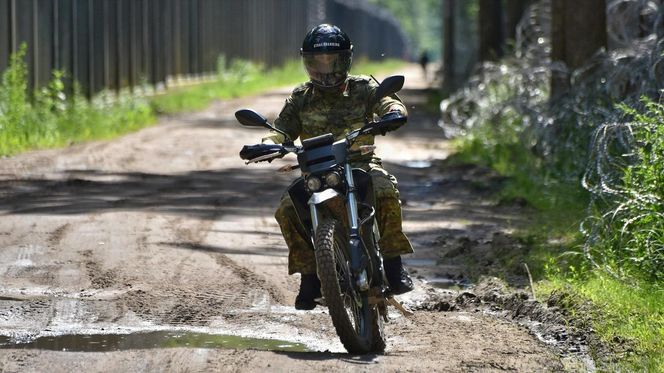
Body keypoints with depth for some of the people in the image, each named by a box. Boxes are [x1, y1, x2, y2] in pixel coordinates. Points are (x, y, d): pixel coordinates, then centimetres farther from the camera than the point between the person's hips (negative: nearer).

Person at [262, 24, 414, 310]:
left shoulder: (361, 88, 7)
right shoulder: (301, 98, 12)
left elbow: (388, 102, -7)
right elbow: (283, 129, 8)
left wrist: (394, 113, -33)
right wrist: (267, 145, -16)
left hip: (360, 162, -2)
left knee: (386, 191, -34)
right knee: (287, 210, -26)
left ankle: (393, 264, -19)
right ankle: (310, 274, -11)